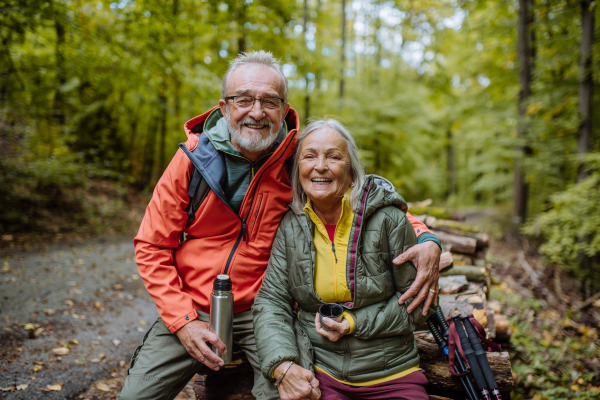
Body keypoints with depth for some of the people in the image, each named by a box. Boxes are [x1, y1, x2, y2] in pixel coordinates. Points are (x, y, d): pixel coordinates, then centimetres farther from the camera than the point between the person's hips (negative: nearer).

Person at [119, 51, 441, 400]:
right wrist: (183, 321, -10)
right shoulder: (193, 158, -7)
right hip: (192, 309, 2)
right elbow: (152, 247, -1)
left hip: (263, 309, -1)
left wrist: (426, 239, -18)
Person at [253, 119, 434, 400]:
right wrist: (283, 366, -14)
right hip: (318, 374, 1)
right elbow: (271, 301, 1)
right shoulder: (291, 226, 1)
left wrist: (356, 323, -12)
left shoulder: (387, 218, -7)